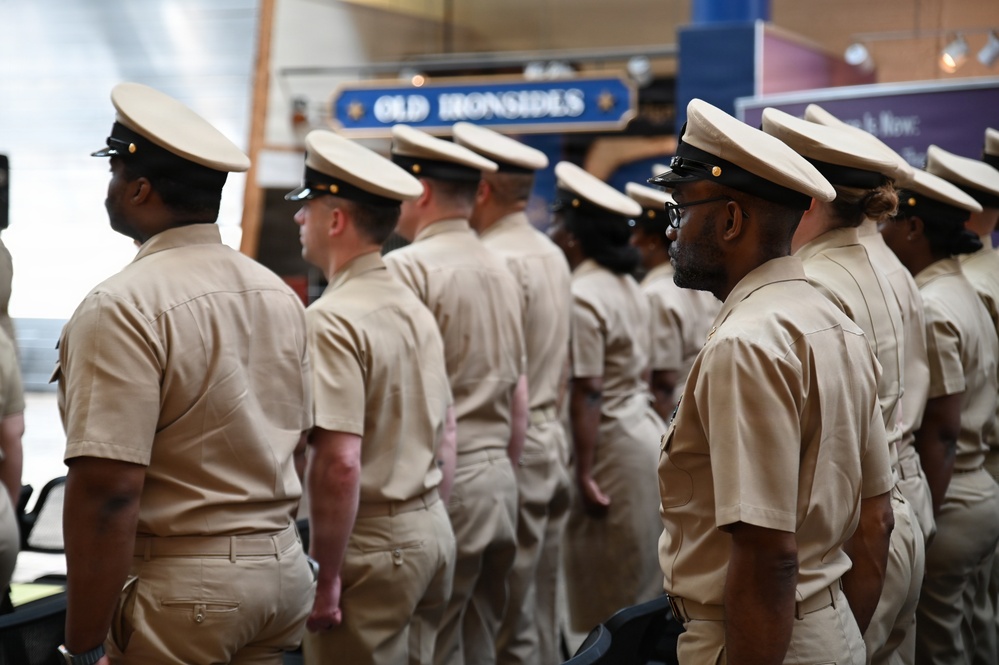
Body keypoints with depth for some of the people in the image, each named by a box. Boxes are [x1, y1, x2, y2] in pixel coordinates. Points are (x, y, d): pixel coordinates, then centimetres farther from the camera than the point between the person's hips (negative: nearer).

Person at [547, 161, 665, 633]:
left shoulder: (581, 297, -16)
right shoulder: (628, 286, 13)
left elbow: (587, 393, -20)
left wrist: (585, 472, -19)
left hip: (613, 443, -9)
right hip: (647, 429, 9)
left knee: (609, 586, -1)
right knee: (646, 579, 16)